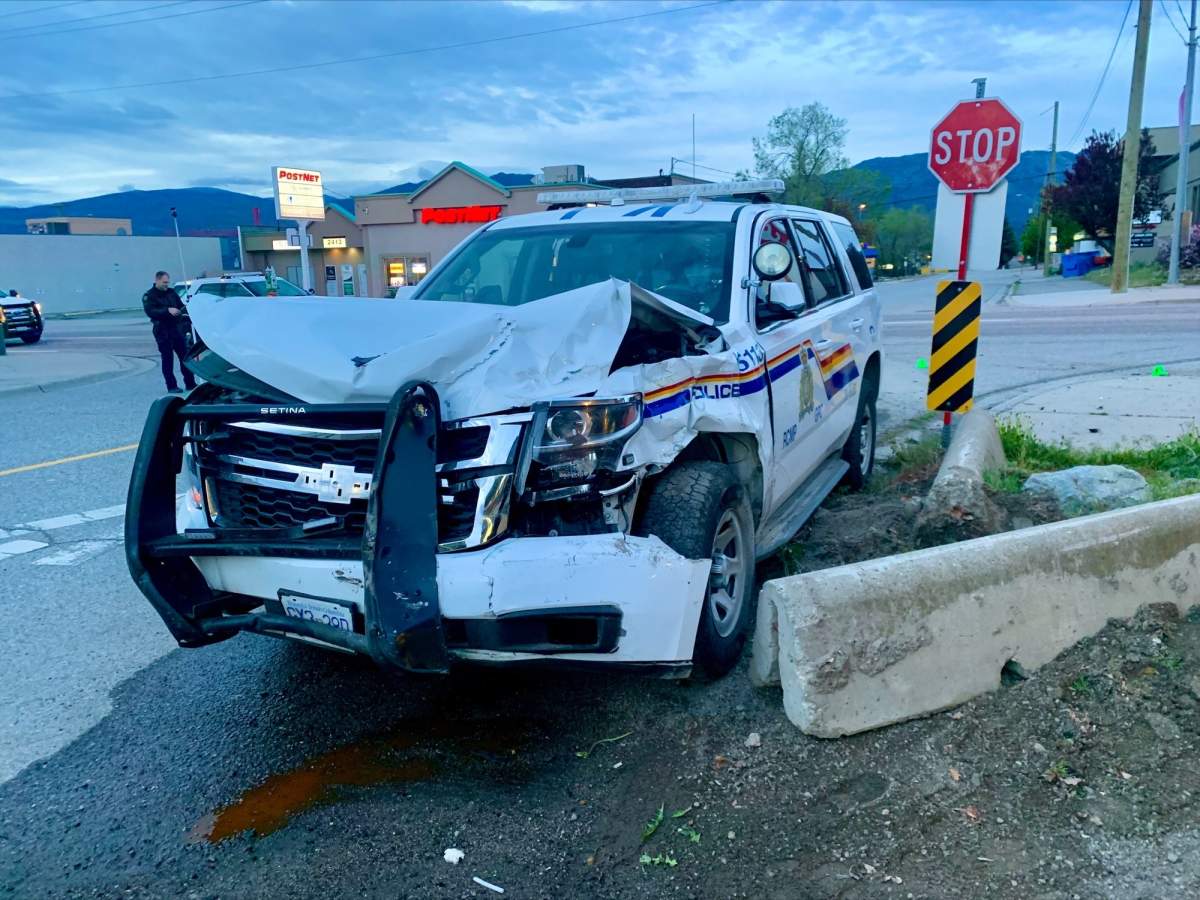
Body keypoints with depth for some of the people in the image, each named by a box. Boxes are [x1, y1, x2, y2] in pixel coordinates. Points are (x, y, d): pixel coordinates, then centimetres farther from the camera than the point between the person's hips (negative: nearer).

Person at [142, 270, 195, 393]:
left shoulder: (171, 292, 12)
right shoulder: (149, 296, -3)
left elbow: (180, 305, 18)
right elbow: (150, 311, -18)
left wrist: (184, 312, -5)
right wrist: (167, 311, -30)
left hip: (177, 329, 5)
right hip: (163, 332, -5)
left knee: (185, 356, 4)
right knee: (167, 359, -1)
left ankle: (190, 384, 10)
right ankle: (171, 386, 4)